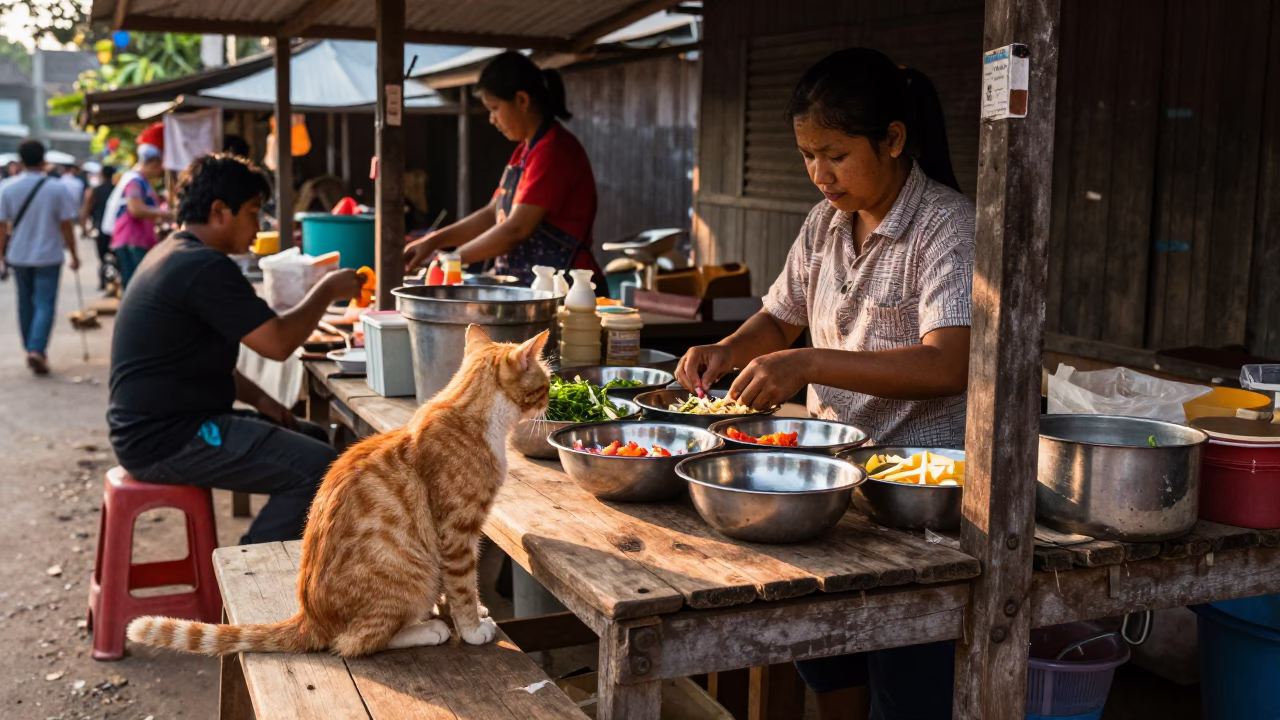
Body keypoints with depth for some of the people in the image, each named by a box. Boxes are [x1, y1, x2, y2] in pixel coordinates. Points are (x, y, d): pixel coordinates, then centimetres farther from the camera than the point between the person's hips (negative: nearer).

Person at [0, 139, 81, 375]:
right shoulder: (57, 189, -9)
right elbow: (66, 225, -6)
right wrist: (73, 254, 5)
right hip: (48, 256, -3)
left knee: (26, 303, 16)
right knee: (45, 305, -1)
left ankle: (30, 349, 24)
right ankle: (37, 350, -18)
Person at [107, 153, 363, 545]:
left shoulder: (170, 255, 15)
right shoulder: (206, 267, -19)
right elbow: (278, 343, -19)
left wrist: (257, 398, 10)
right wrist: (327, 291, -3)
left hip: (157, 423, 11)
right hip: (165, 442, -11)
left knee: (314, 438, 15)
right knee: (318, 467, -19)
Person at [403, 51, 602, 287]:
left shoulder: (554, 151, -15)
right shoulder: (524, 152, 16)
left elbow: (515, 230, -18)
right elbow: (492, 214, 18)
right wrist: (433, 241, 9)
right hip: (528, 291, 8)